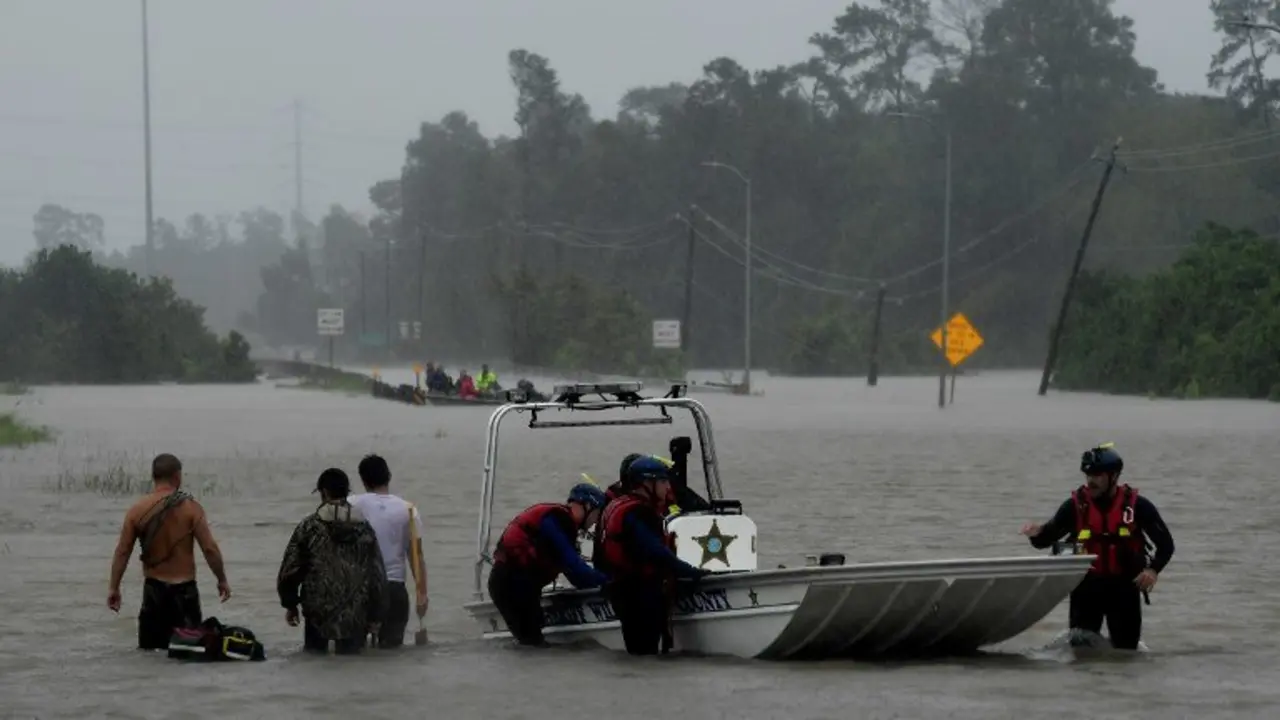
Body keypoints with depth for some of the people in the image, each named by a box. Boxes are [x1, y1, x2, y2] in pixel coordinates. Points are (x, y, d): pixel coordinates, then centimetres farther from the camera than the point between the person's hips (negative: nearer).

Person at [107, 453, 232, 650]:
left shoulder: (137, 510, -1)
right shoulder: (190, 508, -7)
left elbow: (122, 552, -1)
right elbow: (210, 548, -9)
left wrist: (113, 588, 7)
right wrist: (222, 580, 4)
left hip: (153, 588, 2)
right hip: (183, 588, -2)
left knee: (150, 648, 10)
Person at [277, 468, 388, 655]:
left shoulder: (309, 526, -4)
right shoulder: (364, 528, 3)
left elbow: (290, 569, -2)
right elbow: (377, 575, 5)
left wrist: (290, 604, 12)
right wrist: (375, 616, 12)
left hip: (318, 613, -1)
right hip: (355, 617, 1)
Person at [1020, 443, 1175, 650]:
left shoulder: (1137, 506, -4)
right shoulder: (1075, 505, -2)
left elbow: (1165, 543, 1)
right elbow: (1047, 538, -3)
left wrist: (1153, 569, -17)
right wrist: (1037, 534, -27)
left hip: (1124, 587, 0)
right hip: (1087, 586, 0)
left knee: (1126, 650, 8)